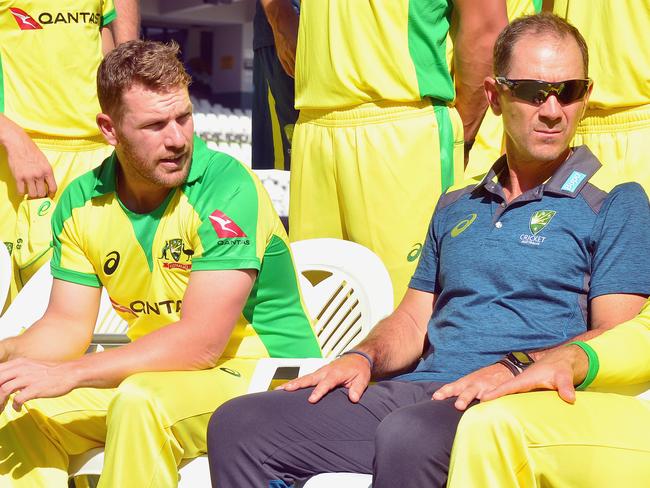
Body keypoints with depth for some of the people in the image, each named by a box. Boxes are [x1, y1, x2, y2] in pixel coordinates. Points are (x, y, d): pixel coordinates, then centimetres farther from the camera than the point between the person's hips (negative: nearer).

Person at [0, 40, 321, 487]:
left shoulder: (228, 189, -21)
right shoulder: (82, 203, 0)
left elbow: (200, 342, -26)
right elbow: (68, 326, 4)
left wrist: (68, 374, -29)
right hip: (160, 372, 6)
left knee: (139, 402, -33)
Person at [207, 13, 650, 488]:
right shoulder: (456, 207, 26)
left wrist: (515, 369, -20)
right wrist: (364, 358, 4)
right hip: (414, 392, 6)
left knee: (408, 436, -41)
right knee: (238, 425, -13)